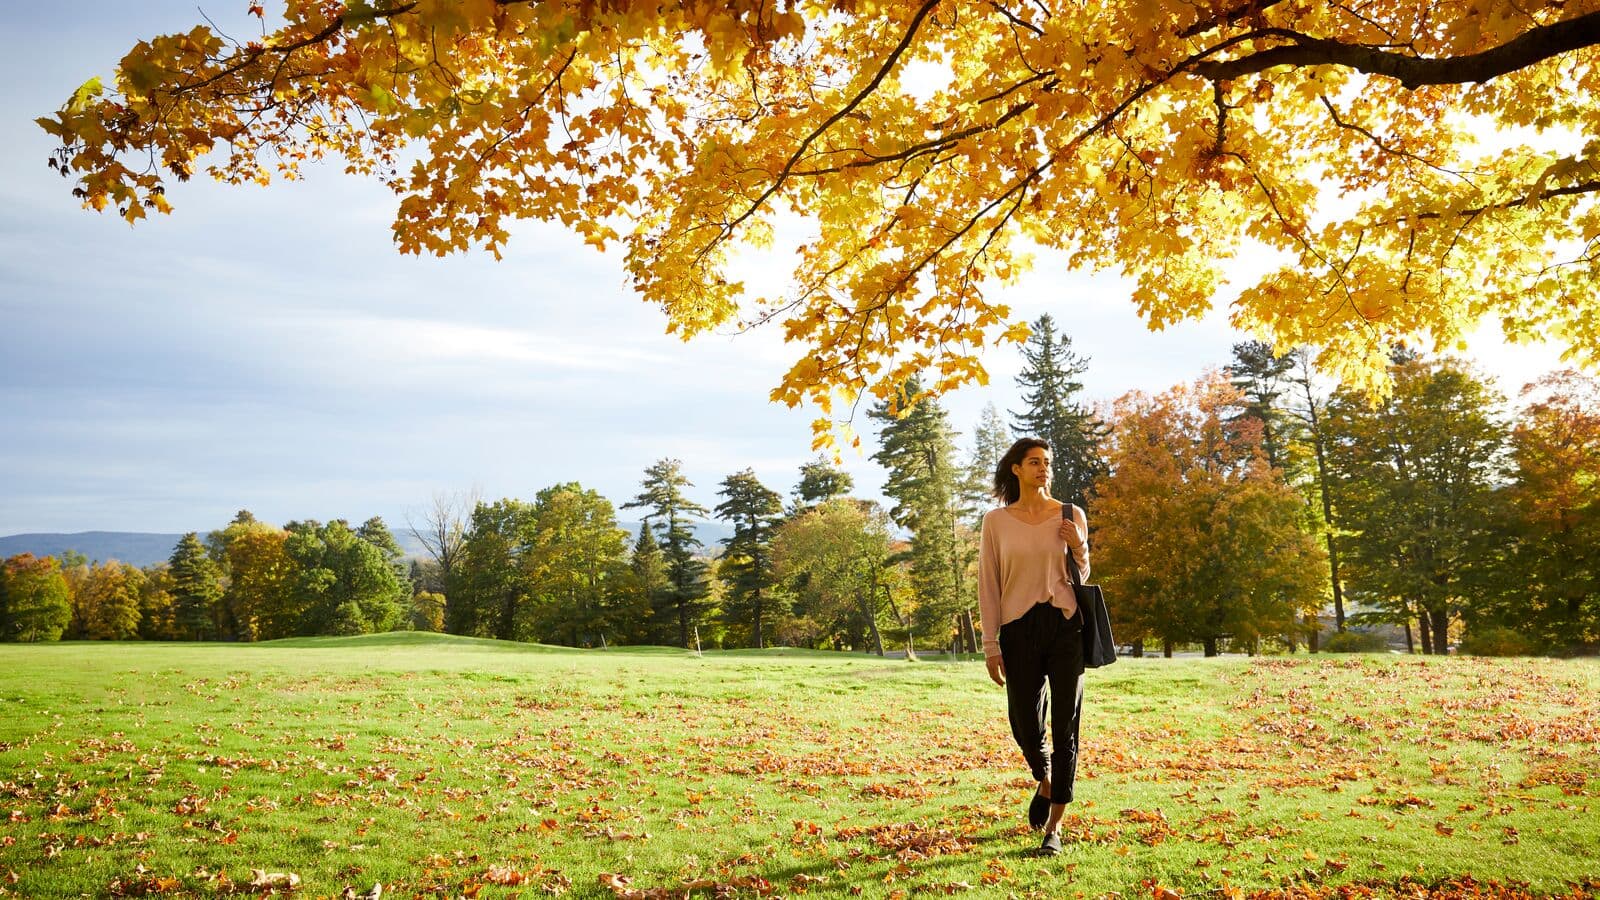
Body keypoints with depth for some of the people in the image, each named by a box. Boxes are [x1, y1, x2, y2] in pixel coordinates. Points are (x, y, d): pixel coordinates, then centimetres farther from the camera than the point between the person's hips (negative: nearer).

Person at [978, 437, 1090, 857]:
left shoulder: (1071, 516, 5)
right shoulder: (996, 521, 3)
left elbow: (1083, 578, 13)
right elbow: (988, 585, 4)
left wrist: (1079, 547, -8)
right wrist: (991, 645, -1)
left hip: (1065, 626, 0)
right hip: (1019, 628, 0)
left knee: (1065, 728, 0)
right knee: (1024, 724, 3)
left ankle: (1054, 828, 11)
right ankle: (1044, 782, 38)